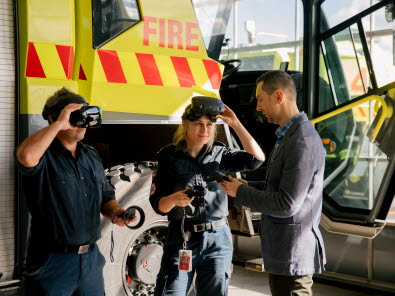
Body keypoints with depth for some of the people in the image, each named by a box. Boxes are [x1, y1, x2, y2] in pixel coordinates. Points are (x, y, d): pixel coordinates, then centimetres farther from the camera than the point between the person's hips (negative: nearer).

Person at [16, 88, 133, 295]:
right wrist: (60, 123, -25)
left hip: (91, 258, 7)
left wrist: (115, 213, -3)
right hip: (52, 262, -6)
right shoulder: (44, 155, -10)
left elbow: (106, 197, 19)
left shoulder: (92, 156, 13)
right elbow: (26, 156, -35)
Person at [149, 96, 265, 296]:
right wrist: (174, 199, -26)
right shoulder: (169, 156, -2)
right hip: (181, 239, -2)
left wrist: (235, 124, -12)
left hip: (217, 240, 2)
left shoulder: (219, 154, 4)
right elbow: (157, 204, -4)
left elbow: (256, 159, -10)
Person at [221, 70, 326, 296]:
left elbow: (287, 205, -24)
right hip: (286, 251, 10)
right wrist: (248, 186, 4)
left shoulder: (302, 143, -22)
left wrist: (241, 193, -12)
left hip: (292, 254, -10)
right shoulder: (290, 135, 11)